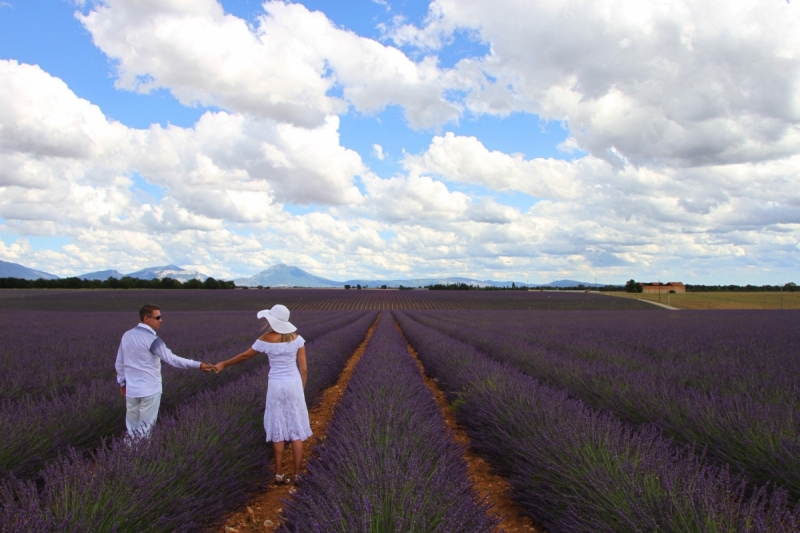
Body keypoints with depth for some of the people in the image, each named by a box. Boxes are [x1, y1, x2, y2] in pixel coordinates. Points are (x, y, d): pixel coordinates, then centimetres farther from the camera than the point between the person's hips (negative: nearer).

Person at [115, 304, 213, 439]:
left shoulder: (127, 335, 5)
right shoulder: (151, 339, -17)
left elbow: (119, 363, 13)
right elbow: (171, 359, -23)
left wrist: (122, 382, 25)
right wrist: (197, 365, -23)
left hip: (131, 389, 6)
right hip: (150, 389, -6)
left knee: (132, 426, 14)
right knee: (145, 428, 5)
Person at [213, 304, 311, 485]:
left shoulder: (266, 339, -10)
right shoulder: (296, 338, -4)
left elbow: (245, 356, 4)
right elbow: (303, 369, -2)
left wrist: (224, 364, 20)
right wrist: (301, 390, 11)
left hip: (276, 386, -1)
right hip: (294, 384, 1)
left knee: (278, 430, 9)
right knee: (296, 429, 9)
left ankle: (279, 474, 14)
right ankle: (297, 474, 11)